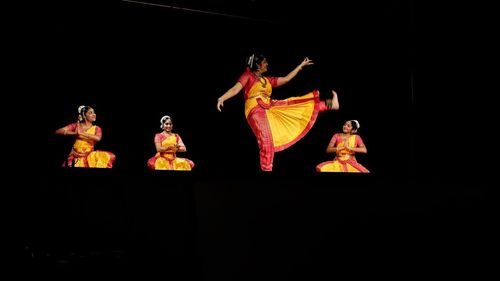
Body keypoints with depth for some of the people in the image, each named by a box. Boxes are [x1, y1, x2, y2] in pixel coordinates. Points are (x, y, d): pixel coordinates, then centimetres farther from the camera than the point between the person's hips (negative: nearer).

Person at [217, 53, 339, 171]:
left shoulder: (267, 80, 19)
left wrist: (301, 65, 30)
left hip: (270, 108, 7)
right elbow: (236, 89, -13)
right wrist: (222, 98, -31)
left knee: (295, 105, 4)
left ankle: (330, 104, 7)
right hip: (256, 110, -7)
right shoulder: (248, 76, 0)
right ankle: (266, 169, -11)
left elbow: (286, 79, 25)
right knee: (266, 139, -15)